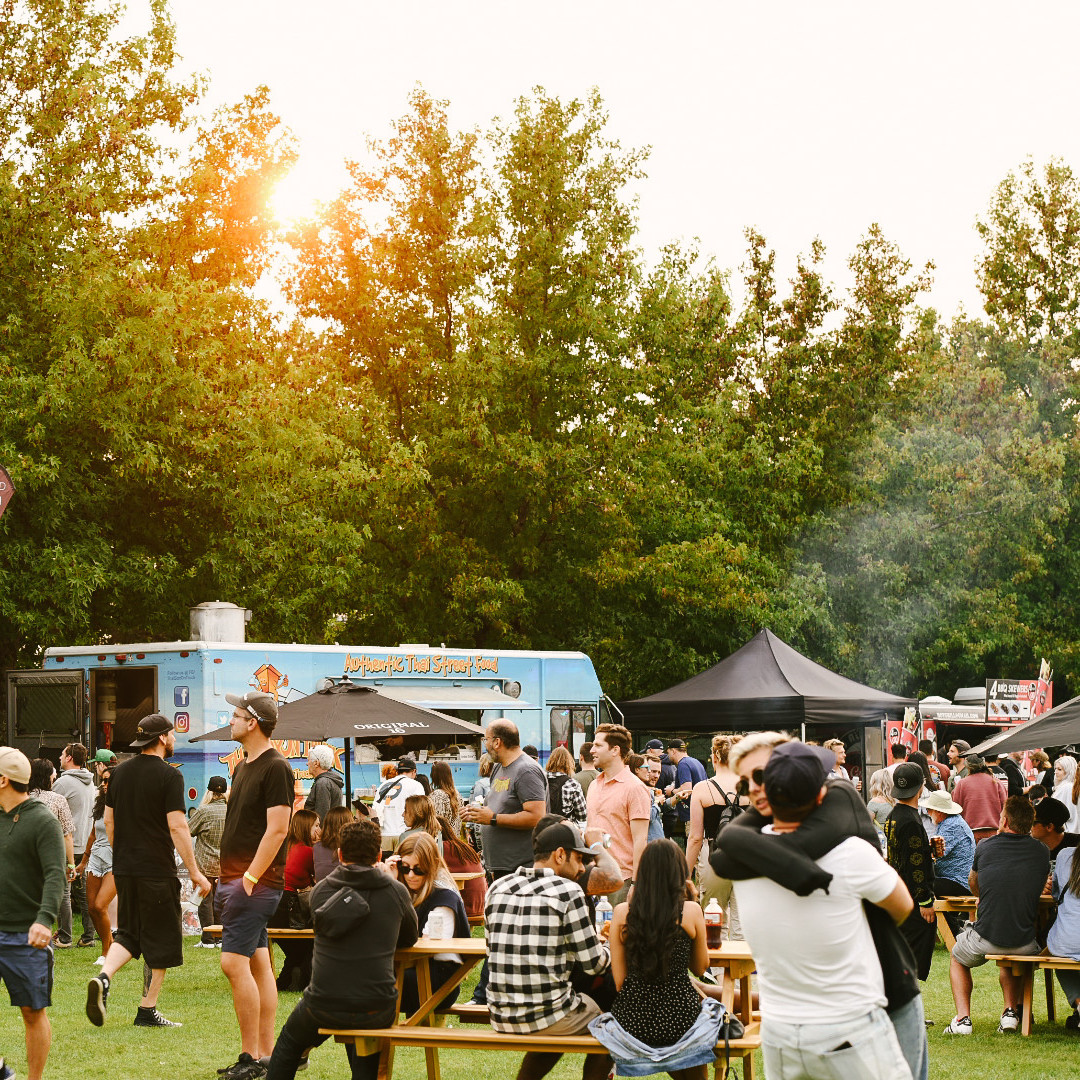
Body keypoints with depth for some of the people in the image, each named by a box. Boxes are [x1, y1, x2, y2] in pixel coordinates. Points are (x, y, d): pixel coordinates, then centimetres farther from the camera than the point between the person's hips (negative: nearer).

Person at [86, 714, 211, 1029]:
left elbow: (108, 820, 13)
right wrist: (195, 872, -10)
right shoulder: (169, 776, -12)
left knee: (128, 932, 16)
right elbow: (177, 827, -15)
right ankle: (147, 1011, 8)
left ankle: (103, 978, -10)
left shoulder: (120, 773, 8)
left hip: (124, 869, 6)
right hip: (157, 870, -6)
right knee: (160, 939, 5)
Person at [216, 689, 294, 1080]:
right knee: (258, 963, 10)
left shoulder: (275, 768, -13)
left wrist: (250, 878, -21)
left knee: (234, 962, -13)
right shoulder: (242, 767, 16)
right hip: (237, 878, 9)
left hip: (257, 881, -9)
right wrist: (228, 878, 14)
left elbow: (276, 830, -19)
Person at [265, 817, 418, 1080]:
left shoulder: (321, 891, 1)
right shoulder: (396, 892, -3)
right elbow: (409, 939, 13)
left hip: (323, 1006, 0)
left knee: (290, 1040, 30)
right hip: (376, 1011, 0)